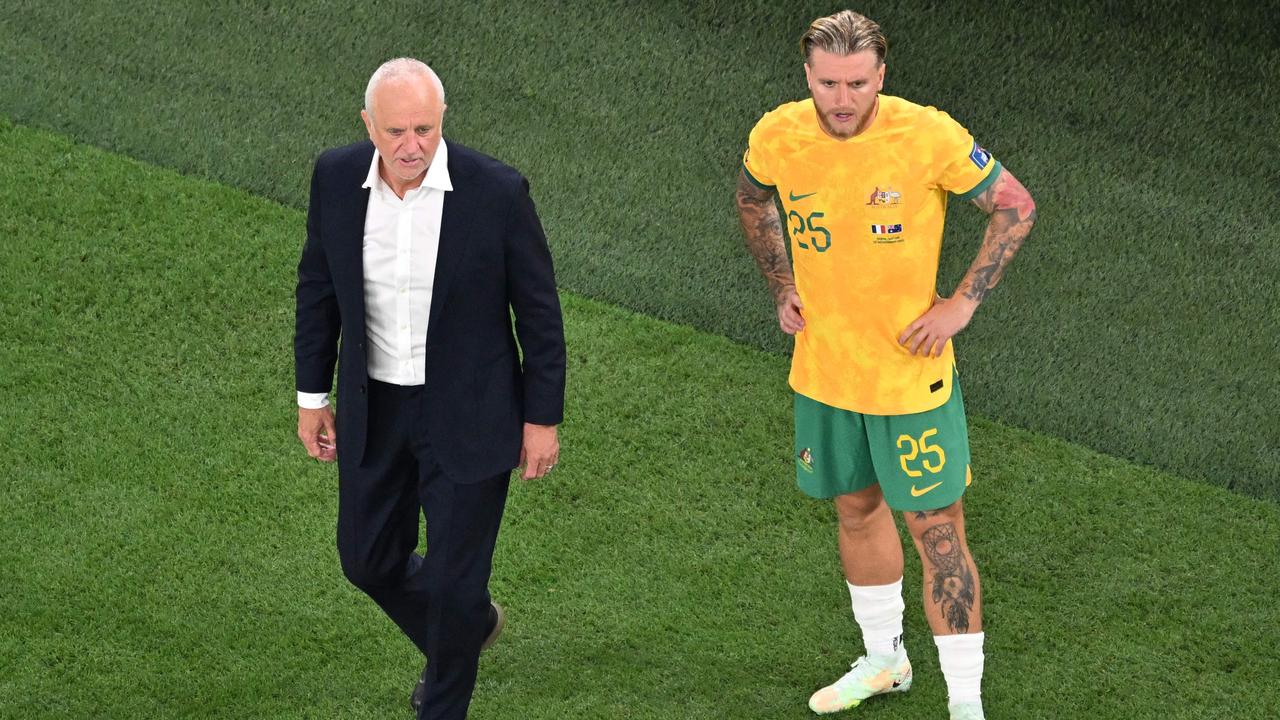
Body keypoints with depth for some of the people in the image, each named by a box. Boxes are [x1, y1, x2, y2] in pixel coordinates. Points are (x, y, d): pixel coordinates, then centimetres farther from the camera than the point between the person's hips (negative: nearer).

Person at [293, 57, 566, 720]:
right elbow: (318, 287, 5)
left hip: (469, 415, -4)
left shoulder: (497, 192, -21)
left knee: (453, 581, 4)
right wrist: (312, 395, 9)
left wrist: (543, 417, -5)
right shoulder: (336, 178, -11)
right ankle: (469, 625, 48)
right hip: (373, 410, 4)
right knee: (367, 559, 18)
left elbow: (538, 310, -9)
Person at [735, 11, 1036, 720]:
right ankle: (883, 658, 41)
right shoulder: (778, 137, -9)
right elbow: (752, 201, 16)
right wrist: (782, 287, 7)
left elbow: (1015, 206, -7)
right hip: (823, 367, 4)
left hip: (910, 371, -4)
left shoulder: (929, 136, -20)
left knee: (936, 531, -2)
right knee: (856, 509, 20)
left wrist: (962, 303, -12)